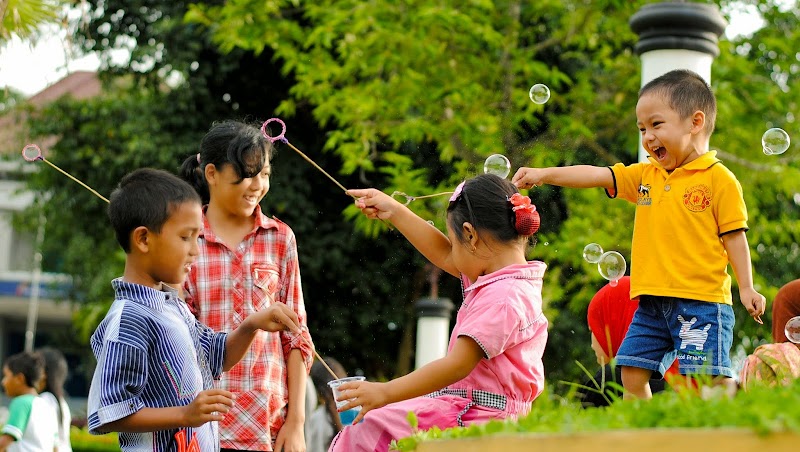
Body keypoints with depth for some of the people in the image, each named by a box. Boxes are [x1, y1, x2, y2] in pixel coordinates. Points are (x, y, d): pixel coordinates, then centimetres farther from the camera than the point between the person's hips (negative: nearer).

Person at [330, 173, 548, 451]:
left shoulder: (503, 297, -18)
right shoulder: (505, 278, 14)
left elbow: (457, 365, -24)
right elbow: (444, 257, 28)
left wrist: (386, 393, -23)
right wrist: (393, 212, 29)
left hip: (475, 419, -10)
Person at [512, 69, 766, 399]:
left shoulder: (718, 179, -4)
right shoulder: (645, 176, 14)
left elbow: (733, 235, -4)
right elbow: (596, 175, 9)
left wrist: (746, 287, -7)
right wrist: (543, 174, 1)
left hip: (700, 300, -6)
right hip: (652, 301, 7)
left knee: (712, 378, -12)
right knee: (632, 373, 5)